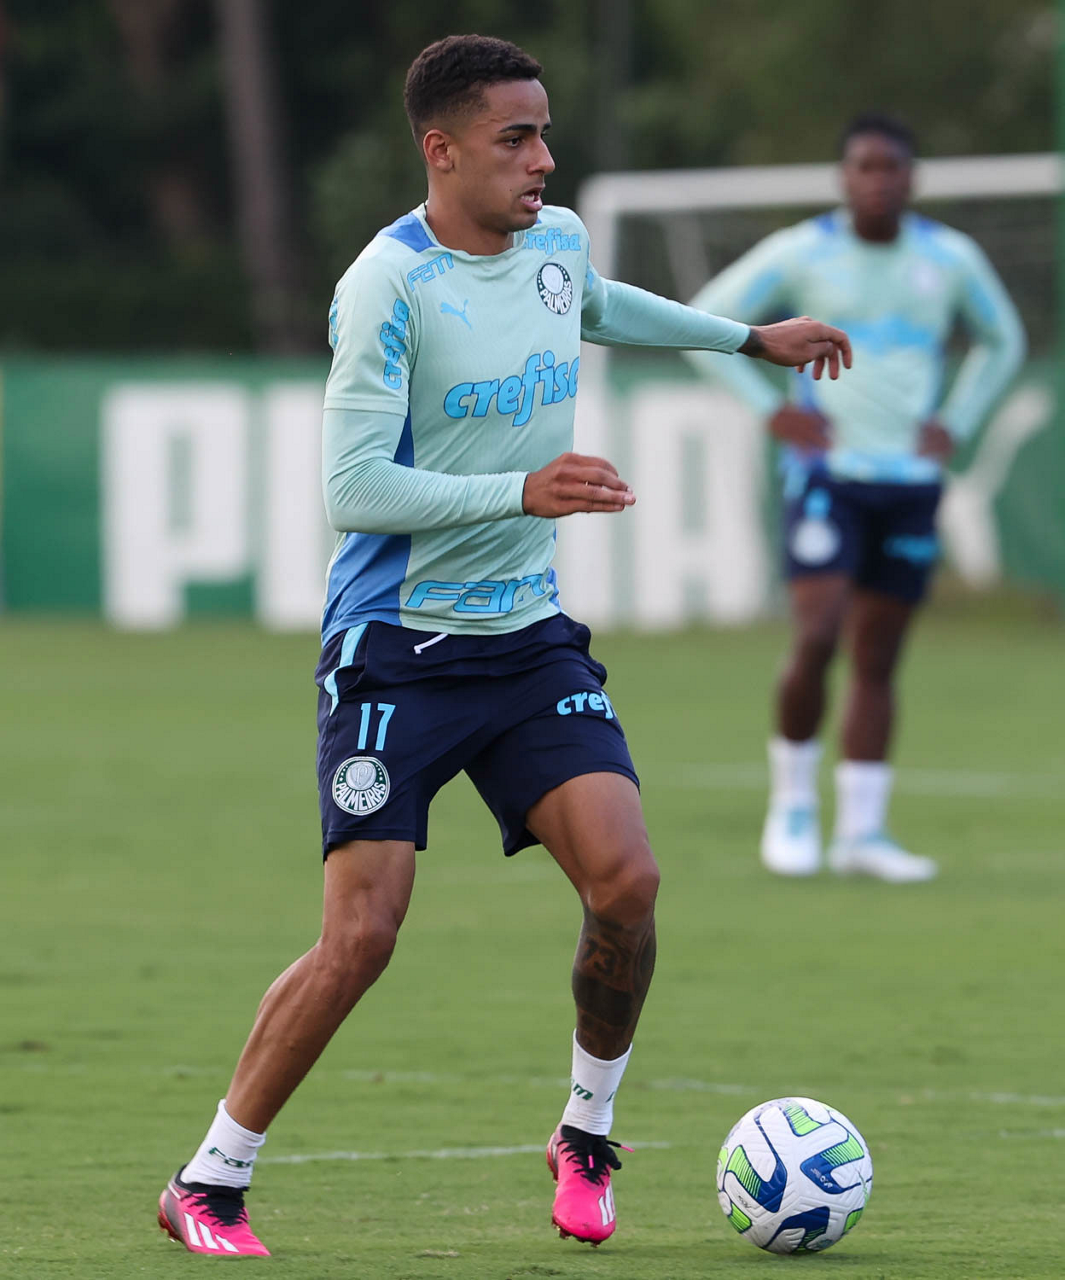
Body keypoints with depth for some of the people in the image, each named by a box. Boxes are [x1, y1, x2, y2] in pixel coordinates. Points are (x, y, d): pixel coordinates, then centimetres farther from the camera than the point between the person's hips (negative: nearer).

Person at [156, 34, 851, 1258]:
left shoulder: (557, 242, 5)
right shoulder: (386, 287, -17)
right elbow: (352, 487, -22)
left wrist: (750, 338, 37)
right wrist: (522, 490, -30)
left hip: (529, 639, 6)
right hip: (395, 648, -6)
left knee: (626, 881, -12)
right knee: (361, 936, -11)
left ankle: (586, 1135, 12)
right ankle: (207, 1185, 4)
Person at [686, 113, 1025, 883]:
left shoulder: (951, 259, 6)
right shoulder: (800, 254, -3)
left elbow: (1002, 341, 23)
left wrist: (955, 424, 9)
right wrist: (772, 410, -4)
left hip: (911, 479, 3)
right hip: (826, 473, -3)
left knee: (878, 659, 5)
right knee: (818, 638, -17)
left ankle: (862, 832, 10)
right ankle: (793, 804, 1)